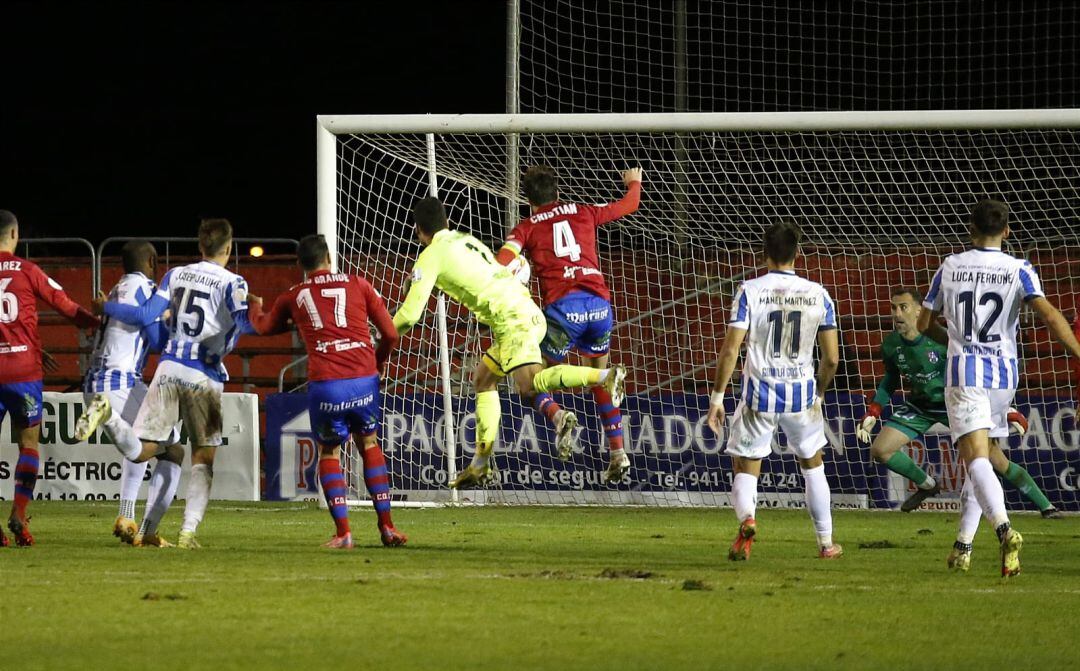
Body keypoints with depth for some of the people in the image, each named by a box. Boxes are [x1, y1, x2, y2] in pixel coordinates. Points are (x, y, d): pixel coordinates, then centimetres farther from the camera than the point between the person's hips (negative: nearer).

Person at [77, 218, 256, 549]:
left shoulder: (176, 275, 11)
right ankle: (189, 531, -6)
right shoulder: (232, 283, -2)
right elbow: (243, 322, -19)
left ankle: (106, 411, -27)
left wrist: (105, 307, 21)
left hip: (168, 369, 3)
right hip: (204, 377, -3)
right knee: (203, 459, 7)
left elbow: (146, 316, 7)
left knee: (141, 450, 2)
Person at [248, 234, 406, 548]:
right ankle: (386, 527, 20)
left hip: (325, 386, -1)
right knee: (369, 444, 23)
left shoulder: (292, 297, 14)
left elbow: (264, 327, 34)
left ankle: (343, 532, 5)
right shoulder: (358, 285, 12)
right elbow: (390, 334, 11)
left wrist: (254, 310, 57)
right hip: (364, 380, 1)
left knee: (329, 453, 17)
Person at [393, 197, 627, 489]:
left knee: (529, 383, -24)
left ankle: (605, 376, -41)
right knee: (483, 378, 19)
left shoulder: (430, 257, 3)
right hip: (528, 309, 9)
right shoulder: (467, 240, 25)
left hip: (510, 318, -9)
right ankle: (481, 465, 14)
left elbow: (409, 314, 0)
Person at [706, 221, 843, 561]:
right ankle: (826, 542, 23)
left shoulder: (750, 291, -7)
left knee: (745, 467, 8)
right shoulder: (817, 294, 0)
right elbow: (831, 357, 2)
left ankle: (746, 518, -23)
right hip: (802, 393, 2)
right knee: (813, 465, 21)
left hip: (760, 394, -2)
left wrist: (717, 398, -3)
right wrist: (818, 394, 20)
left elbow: (730, 349, -11)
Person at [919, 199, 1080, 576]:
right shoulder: (1019, 271, -1)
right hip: (1004, 375, 2)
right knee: (980, 461, 18)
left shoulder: (950, 268, 4)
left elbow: (924, 323, 13)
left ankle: (1004, 529, -40)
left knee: (976, 460, -16)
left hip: (964, 374, -2)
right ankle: (963, 545, 18)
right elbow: (1049, 315, -15)